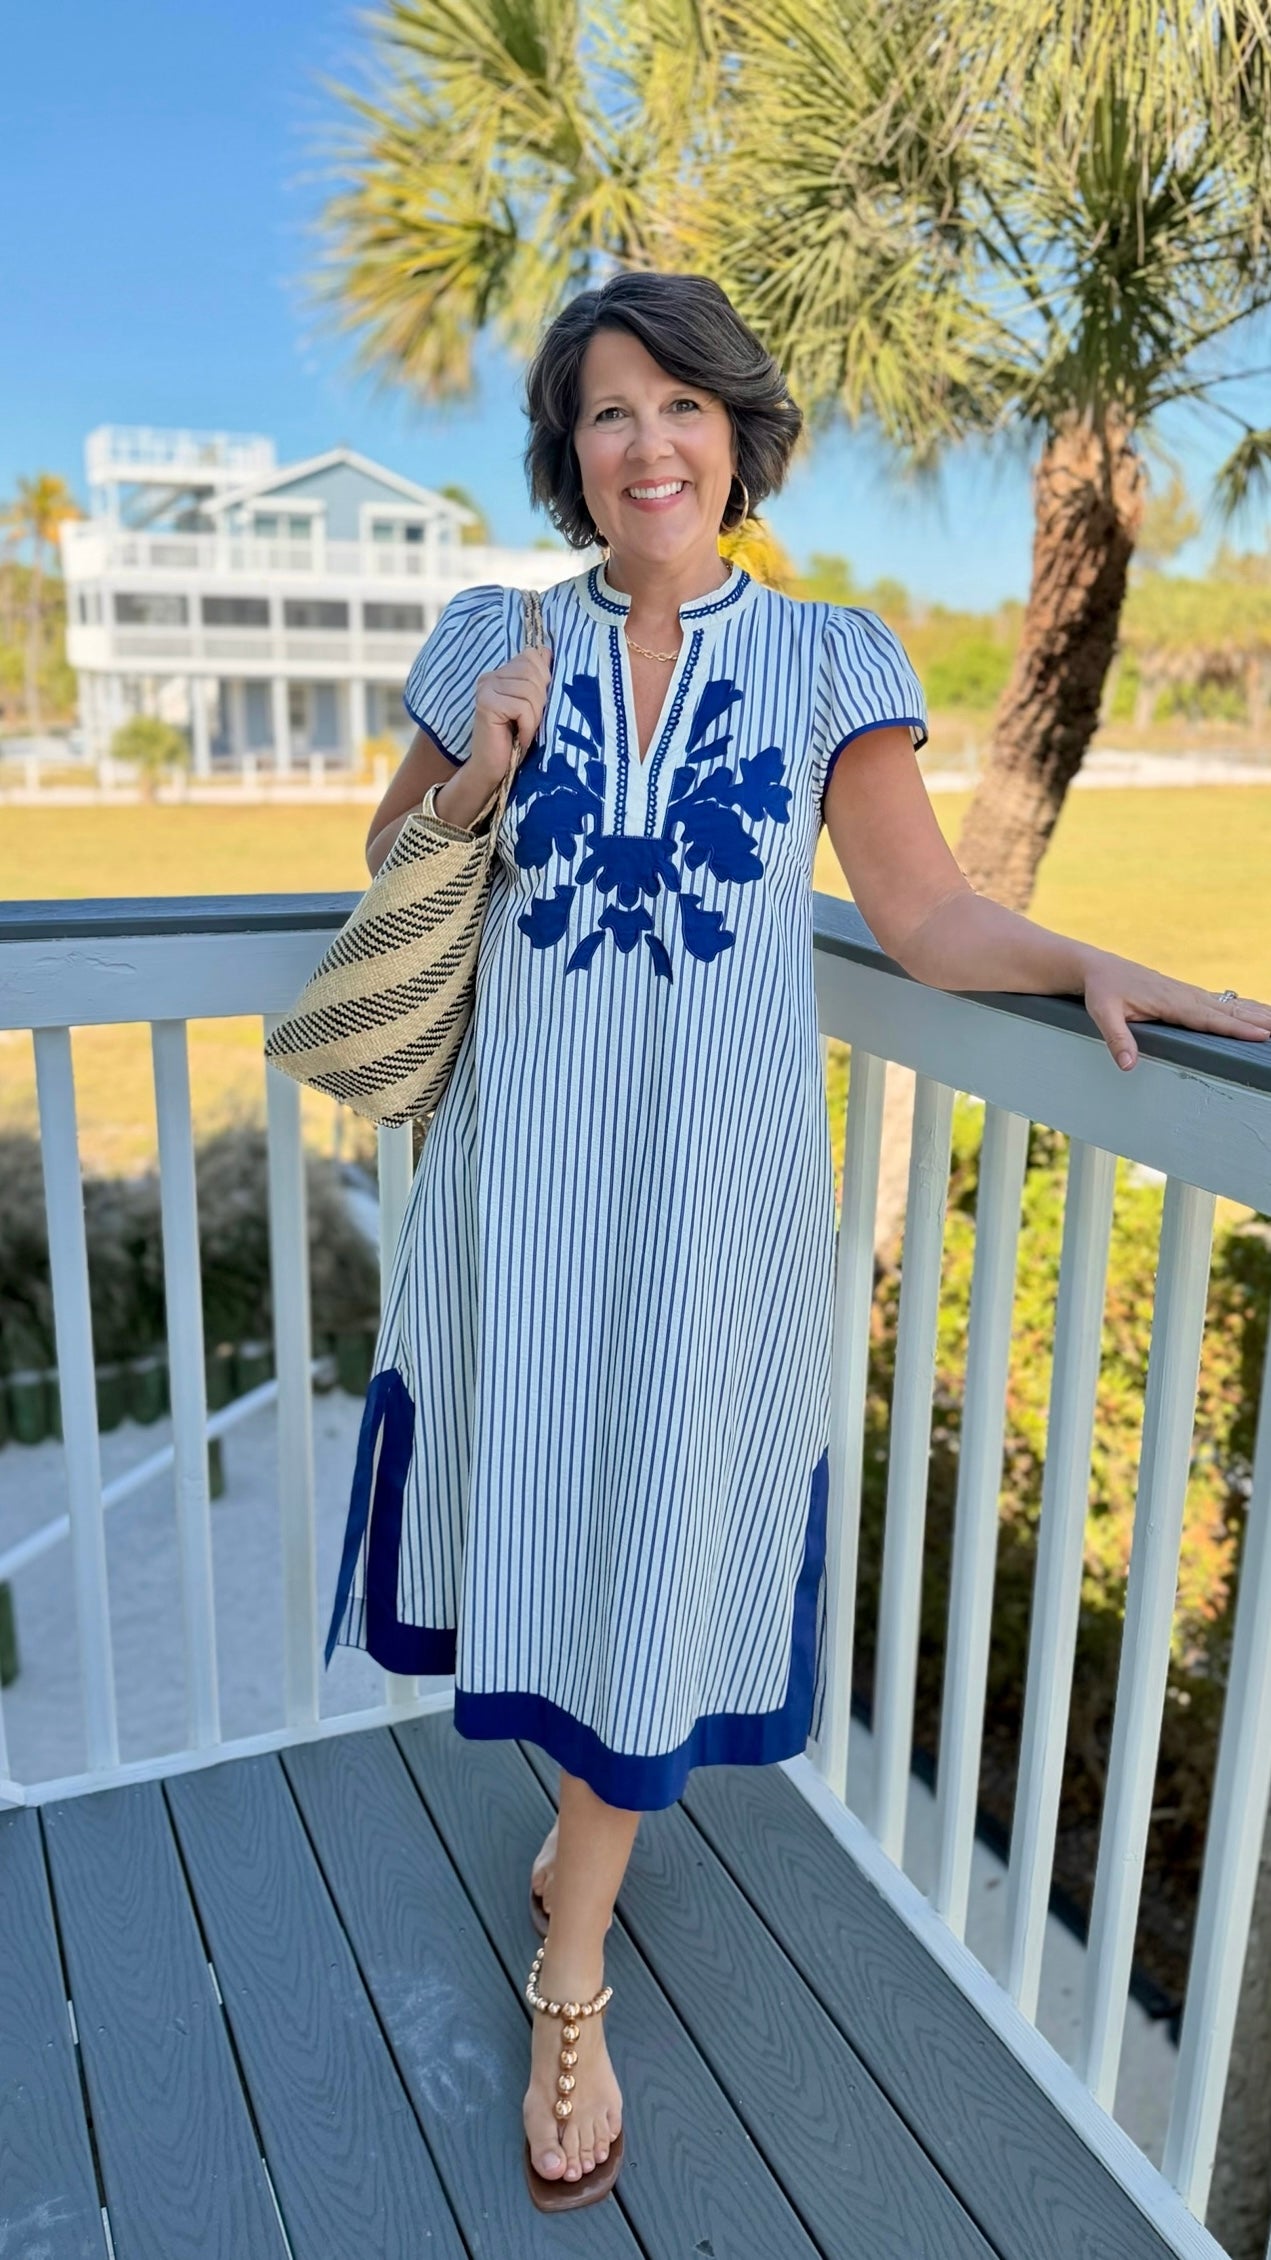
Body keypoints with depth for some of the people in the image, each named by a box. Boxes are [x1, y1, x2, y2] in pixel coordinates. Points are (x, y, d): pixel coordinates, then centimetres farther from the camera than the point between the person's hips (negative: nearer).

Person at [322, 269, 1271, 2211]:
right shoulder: (497, 644, 6)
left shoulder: (825, 657, 2)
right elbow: (390, 867, 13)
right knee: (550, 1504, 12)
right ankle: (594, 1813, 46)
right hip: (529, 1160, 2)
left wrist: (1087, 965, -19)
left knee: (659, 1542, 6)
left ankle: (570, 1977, 27)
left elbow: (925, 914, -2)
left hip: (715, 1180, -1)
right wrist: (476, 786, -6)